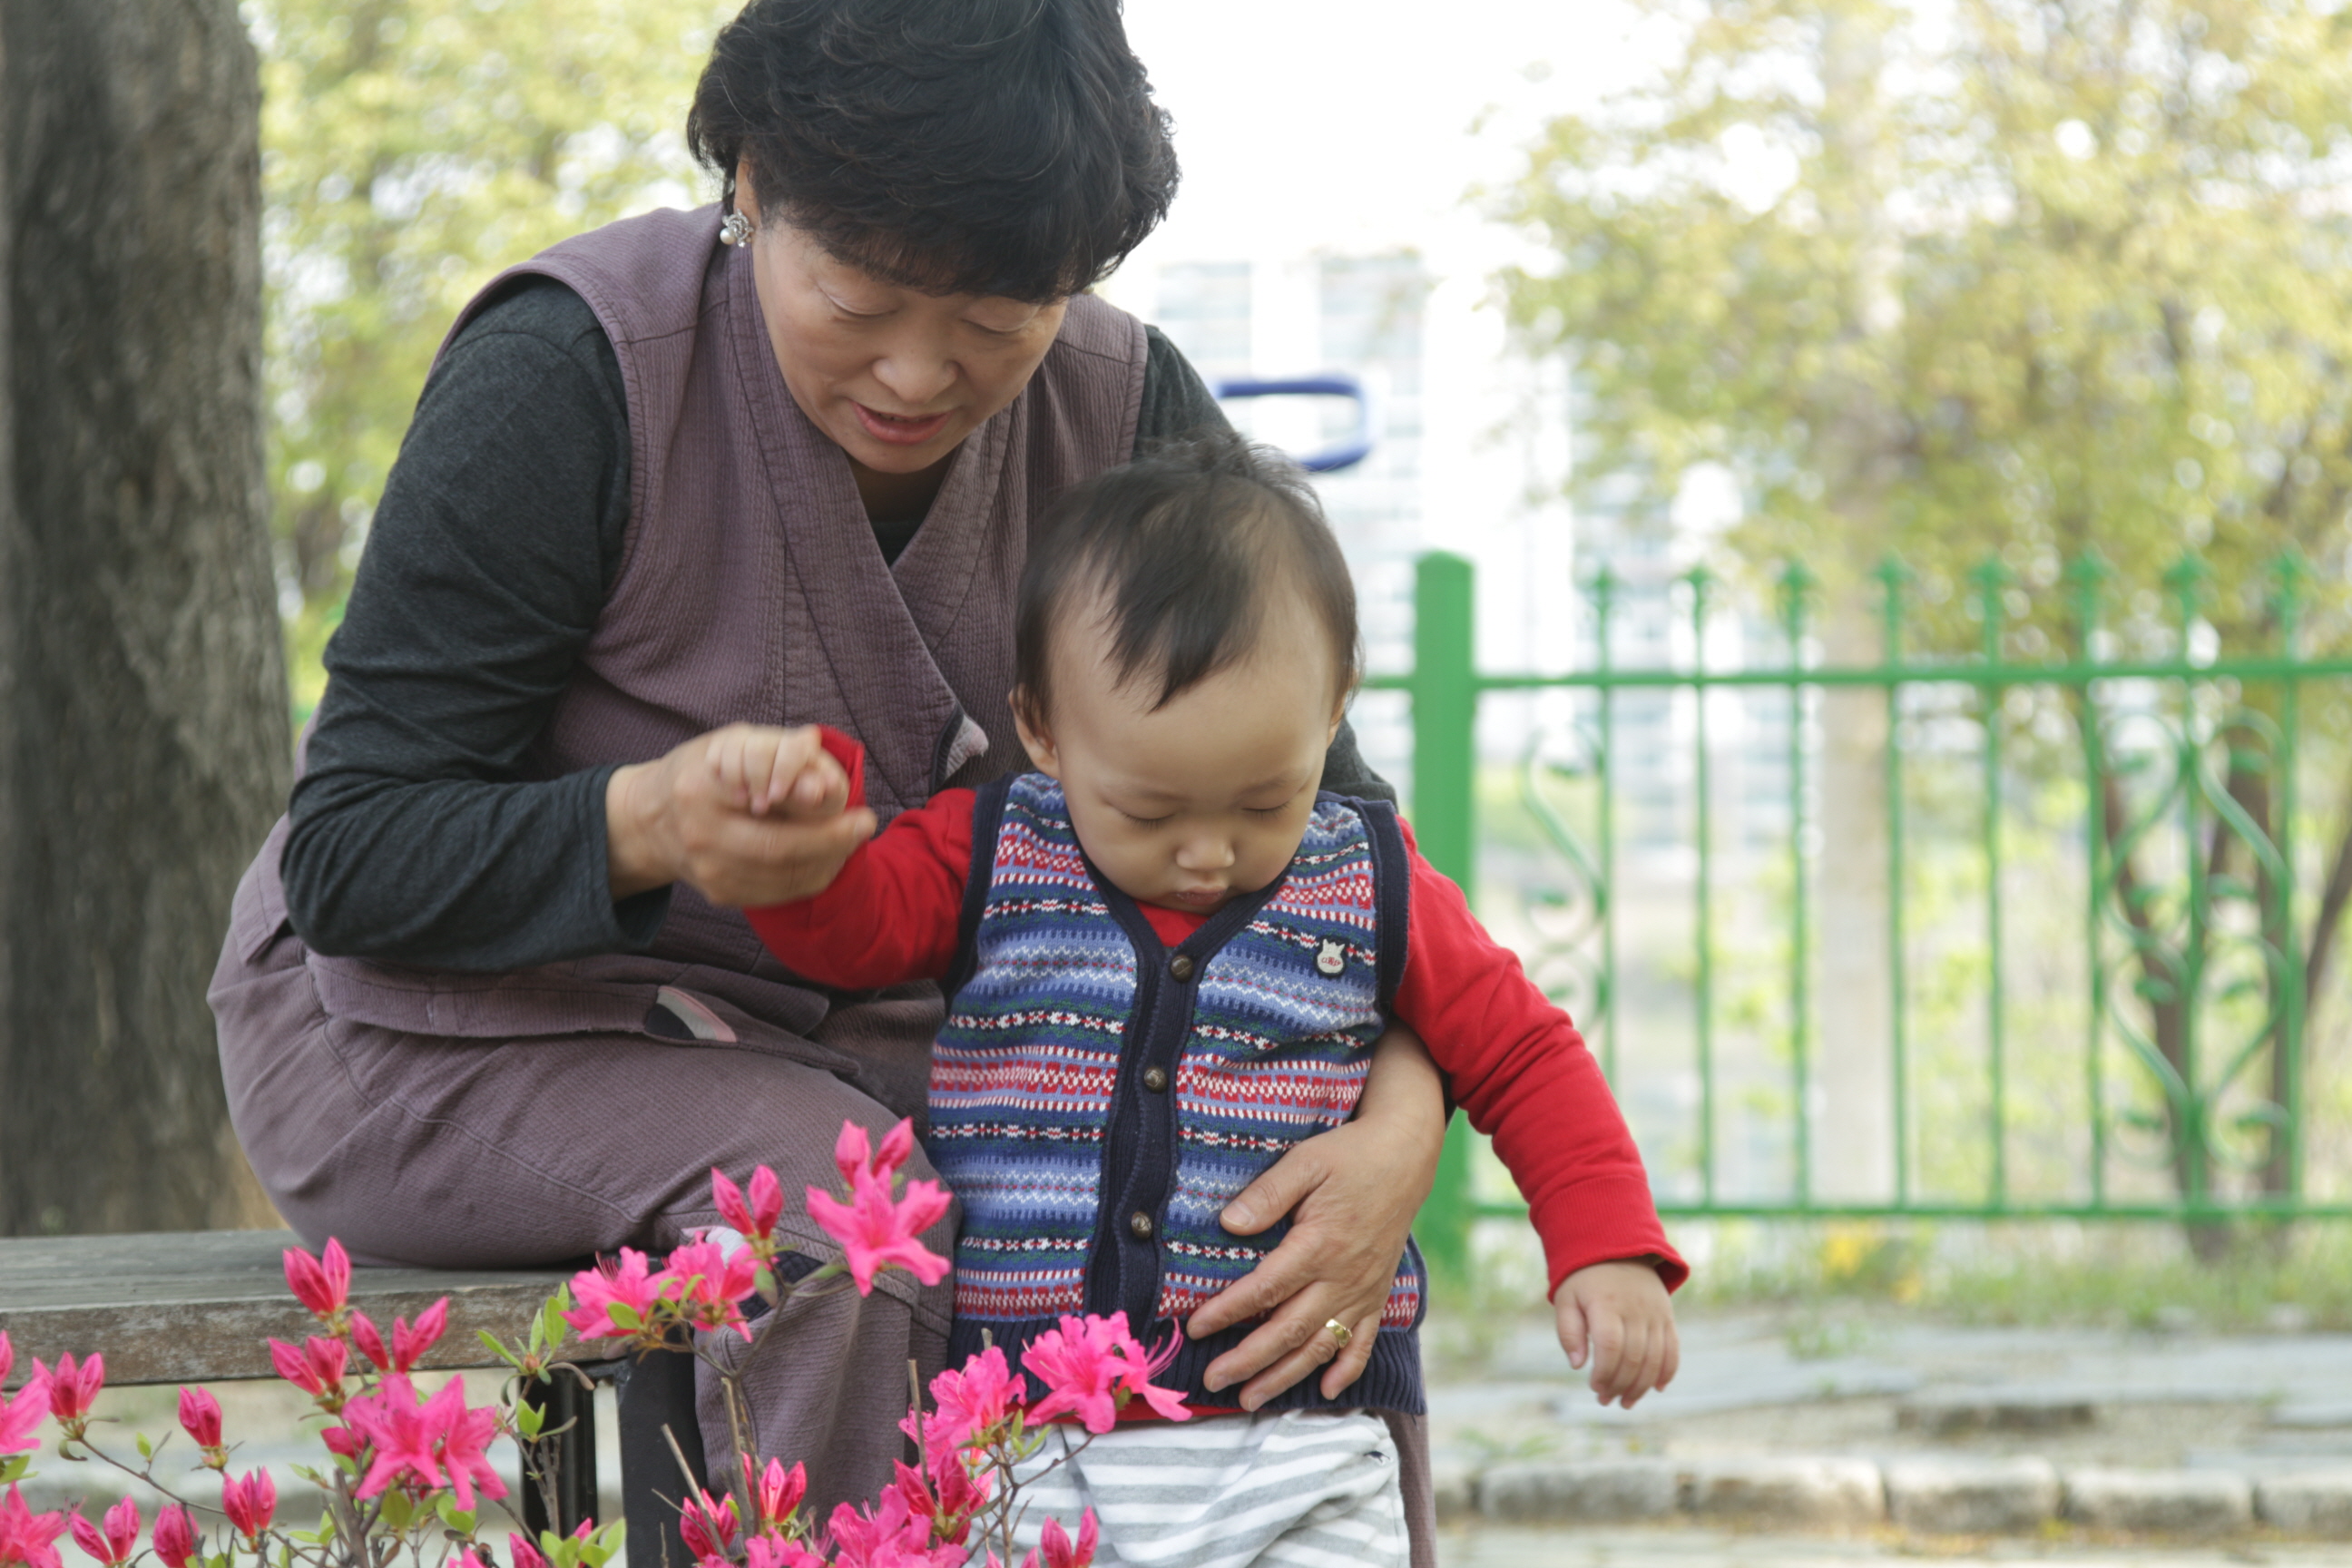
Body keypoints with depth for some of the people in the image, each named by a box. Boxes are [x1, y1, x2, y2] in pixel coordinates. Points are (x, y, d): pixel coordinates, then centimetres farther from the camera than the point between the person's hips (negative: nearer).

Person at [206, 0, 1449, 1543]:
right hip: (459, 1026, -5)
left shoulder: (1120, 410, -9)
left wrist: (1401, 1122, -29)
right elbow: (352, 858, -22)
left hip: (858, 1042, 5)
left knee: (1302, 1209, -15)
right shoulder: (571, 372, -23)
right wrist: (650, 824, -44)